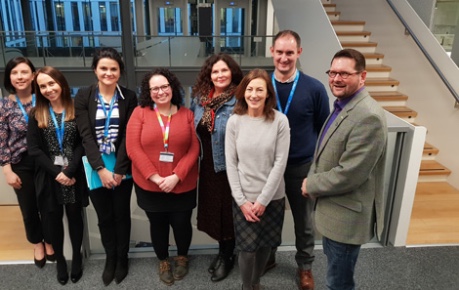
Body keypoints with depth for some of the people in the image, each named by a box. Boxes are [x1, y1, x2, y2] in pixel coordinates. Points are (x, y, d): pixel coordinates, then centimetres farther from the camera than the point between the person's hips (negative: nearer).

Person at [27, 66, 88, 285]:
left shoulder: (76, 110, -2)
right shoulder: (36, 114, 3)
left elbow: (82, 144, -7)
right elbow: (34, 149, -3)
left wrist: (69, 171, -17)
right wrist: (56, 172, -13)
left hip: (74, 175, -1)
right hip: (49, 177, 2)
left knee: (74, 216, 11)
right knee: (54, 219, 12)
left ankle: (77, 257, 30)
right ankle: (59, 259, 31)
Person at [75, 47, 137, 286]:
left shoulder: (129, 97, -2)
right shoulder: (83, 96, -2)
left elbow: (127, 136, -7)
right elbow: (86, 135, -9)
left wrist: (118, 170, -13)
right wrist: (101, 169, -16)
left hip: (121, 168, 0)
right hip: (95, 168, 1)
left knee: (121, 214, 12)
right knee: (104, 217, 13)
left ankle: (122, 258, 32)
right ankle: (110, 258, 34)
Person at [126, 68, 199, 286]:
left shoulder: (187, 114, -1)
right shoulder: (140, 113, -3)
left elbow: (194, 149, -5)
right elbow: (133, 148, -9)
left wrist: (176, 176, -16)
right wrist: (155, 177, -15)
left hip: (183, 185, 0)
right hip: (149, 186, 0)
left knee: (182, 223, 11)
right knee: (158, 224, 15)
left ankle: (182, 257, 41)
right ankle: (163, 261, 41)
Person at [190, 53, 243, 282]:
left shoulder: (239, 100, -16)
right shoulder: (199, 98, 4)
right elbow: (193, 130, 15)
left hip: (229, 165, -6)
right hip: (207, 165, 6)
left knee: (227, 210, 9)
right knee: (212, 208, 18)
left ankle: (226, 256, 31)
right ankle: (223, 250, 40)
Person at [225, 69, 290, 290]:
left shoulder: (280, 121, -9)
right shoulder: (234, 121, -5)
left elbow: (280, 162, -9)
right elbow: (231, 163, -4)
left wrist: (263, 199, -10)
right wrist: (241, 200, -8)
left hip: (273, 197, 0)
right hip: (243, 198, 0)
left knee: (266, 245, 13)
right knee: (247, 248, 4)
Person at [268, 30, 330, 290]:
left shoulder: (315, 88, -11)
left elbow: (324, 129, -1)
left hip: (303, 166, -1)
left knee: (304, 221, 16)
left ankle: (305, 266, 39)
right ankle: (267, 258, 43)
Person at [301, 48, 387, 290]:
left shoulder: (368, 116, -26)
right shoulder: (342, 105, 7)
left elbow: (349, 174, -28)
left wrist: (311, 185, -13)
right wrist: (312, 180, 0)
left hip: (347, 214, -9)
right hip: (334, 208, 9)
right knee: (335, 270, 28)